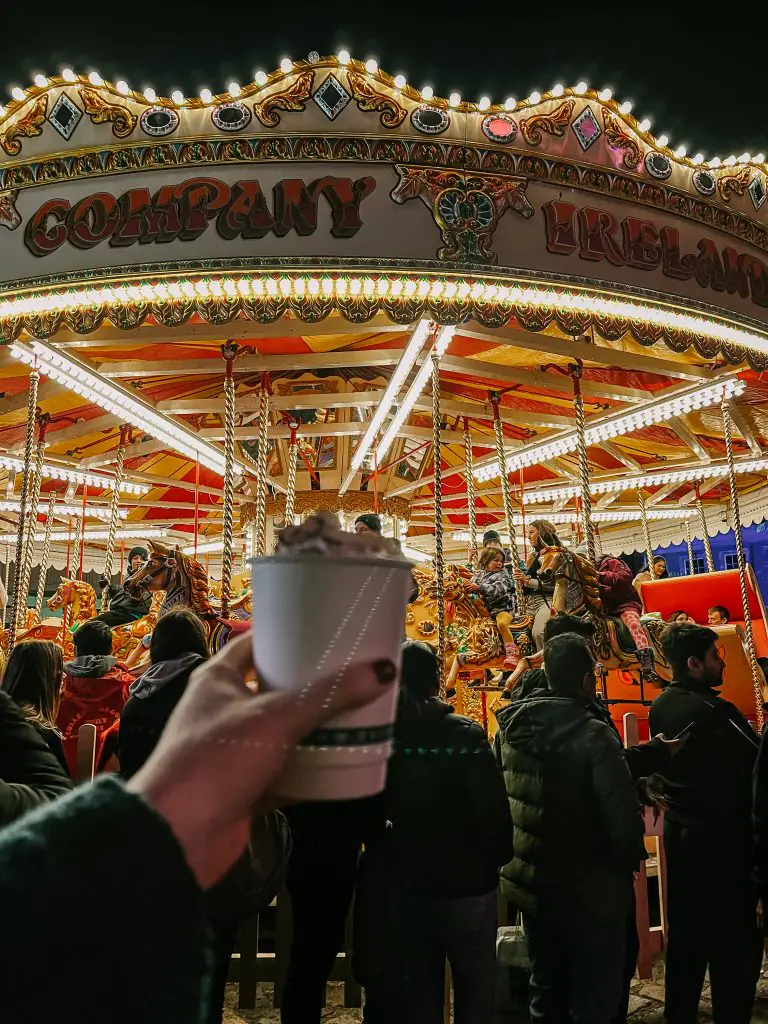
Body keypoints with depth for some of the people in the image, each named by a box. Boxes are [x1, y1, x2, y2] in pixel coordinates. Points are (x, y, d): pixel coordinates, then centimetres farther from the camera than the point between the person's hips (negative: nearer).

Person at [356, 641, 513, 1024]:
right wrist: (499, 858, 1)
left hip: (405, 884, 3)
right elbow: (493, 811, -17)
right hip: (467, 882, -3)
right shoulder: (466, 734, -18)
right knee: (476, 989, 18)